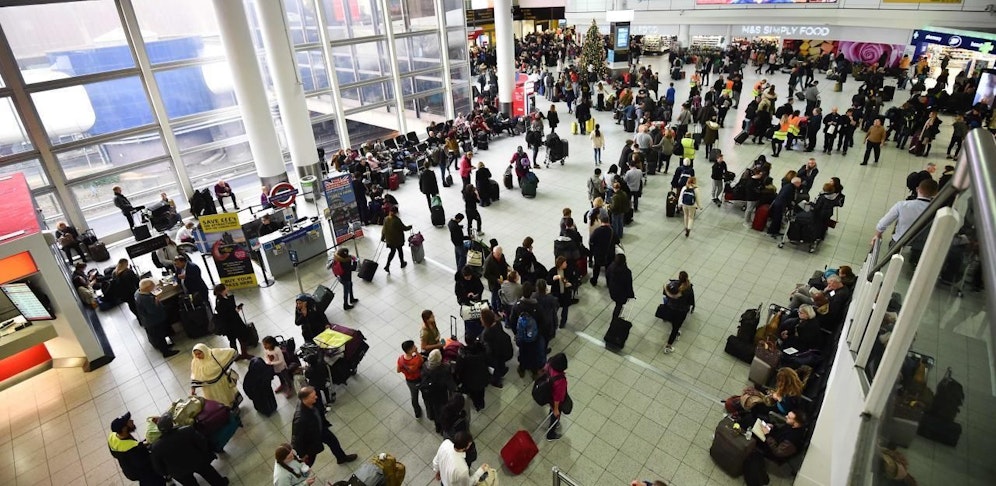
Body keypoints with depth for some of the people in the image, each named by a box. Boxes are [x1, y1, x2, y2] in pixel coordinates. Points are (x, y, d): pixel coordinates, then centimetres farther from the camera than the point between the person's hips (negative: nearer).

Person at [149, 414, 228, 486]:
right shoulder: (188, 430, -30)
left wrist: (166, 473, 10)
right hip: (197, 462, 0)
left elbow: (158, 466, -10)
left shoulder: (156, 447, -25)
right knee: (207, 471, 28)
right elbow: (202, 442, -18)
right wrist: (205, 454, 2)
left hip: (179, 473, 0)